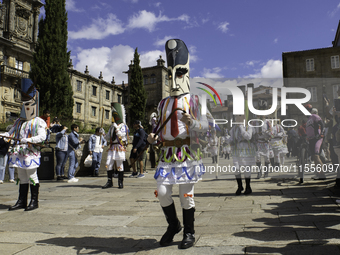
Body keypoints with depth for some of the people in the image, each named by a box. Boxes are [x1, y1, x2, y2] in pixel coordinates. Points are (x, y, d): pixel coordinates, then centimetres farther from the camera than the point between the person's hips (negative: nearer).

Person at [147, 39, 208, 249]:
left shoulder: (194, 101, 2)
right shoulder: (163, 103, 15)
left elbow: (205, 126, -5)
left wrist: (192, 122, -25)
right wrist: (154, 137, -2)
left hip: (187, 152, -4)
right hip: (167, 153, 4)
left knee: (187, 195, 2)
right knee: (162, 192, -2)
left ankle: (189, 233, 20)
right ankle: (173, 225, 24)